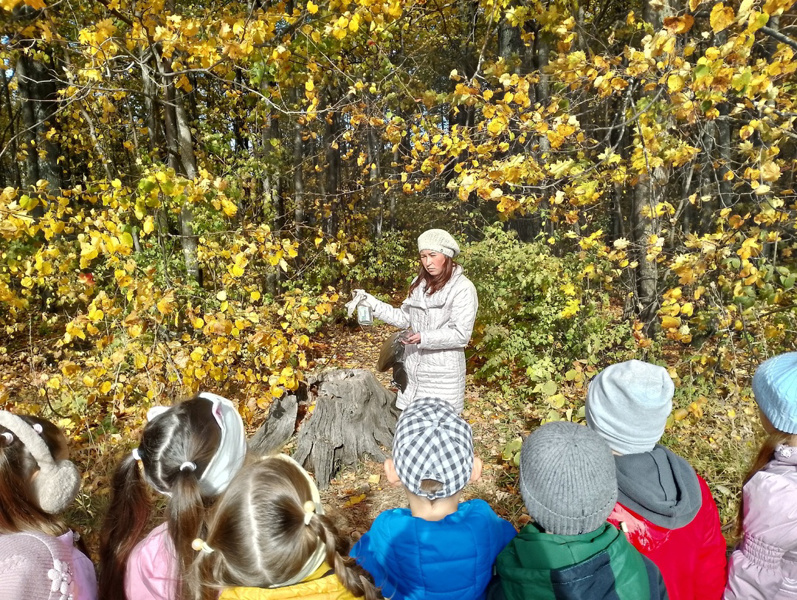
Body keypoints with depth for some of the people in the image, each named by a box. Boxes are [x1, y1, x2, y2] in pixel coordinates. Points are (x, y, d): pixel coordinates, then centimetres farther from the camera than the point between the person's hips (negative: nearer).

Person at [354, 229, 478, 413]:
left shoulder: (463, 288, -12)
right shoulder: (420, 283, 8)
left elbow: (461, 335, -14)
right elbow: (404, 318, 12)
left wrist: (424, 338, -24)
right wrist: (372, 304, 3)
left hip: (442, 373, -5)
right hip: (413, 368, 6)